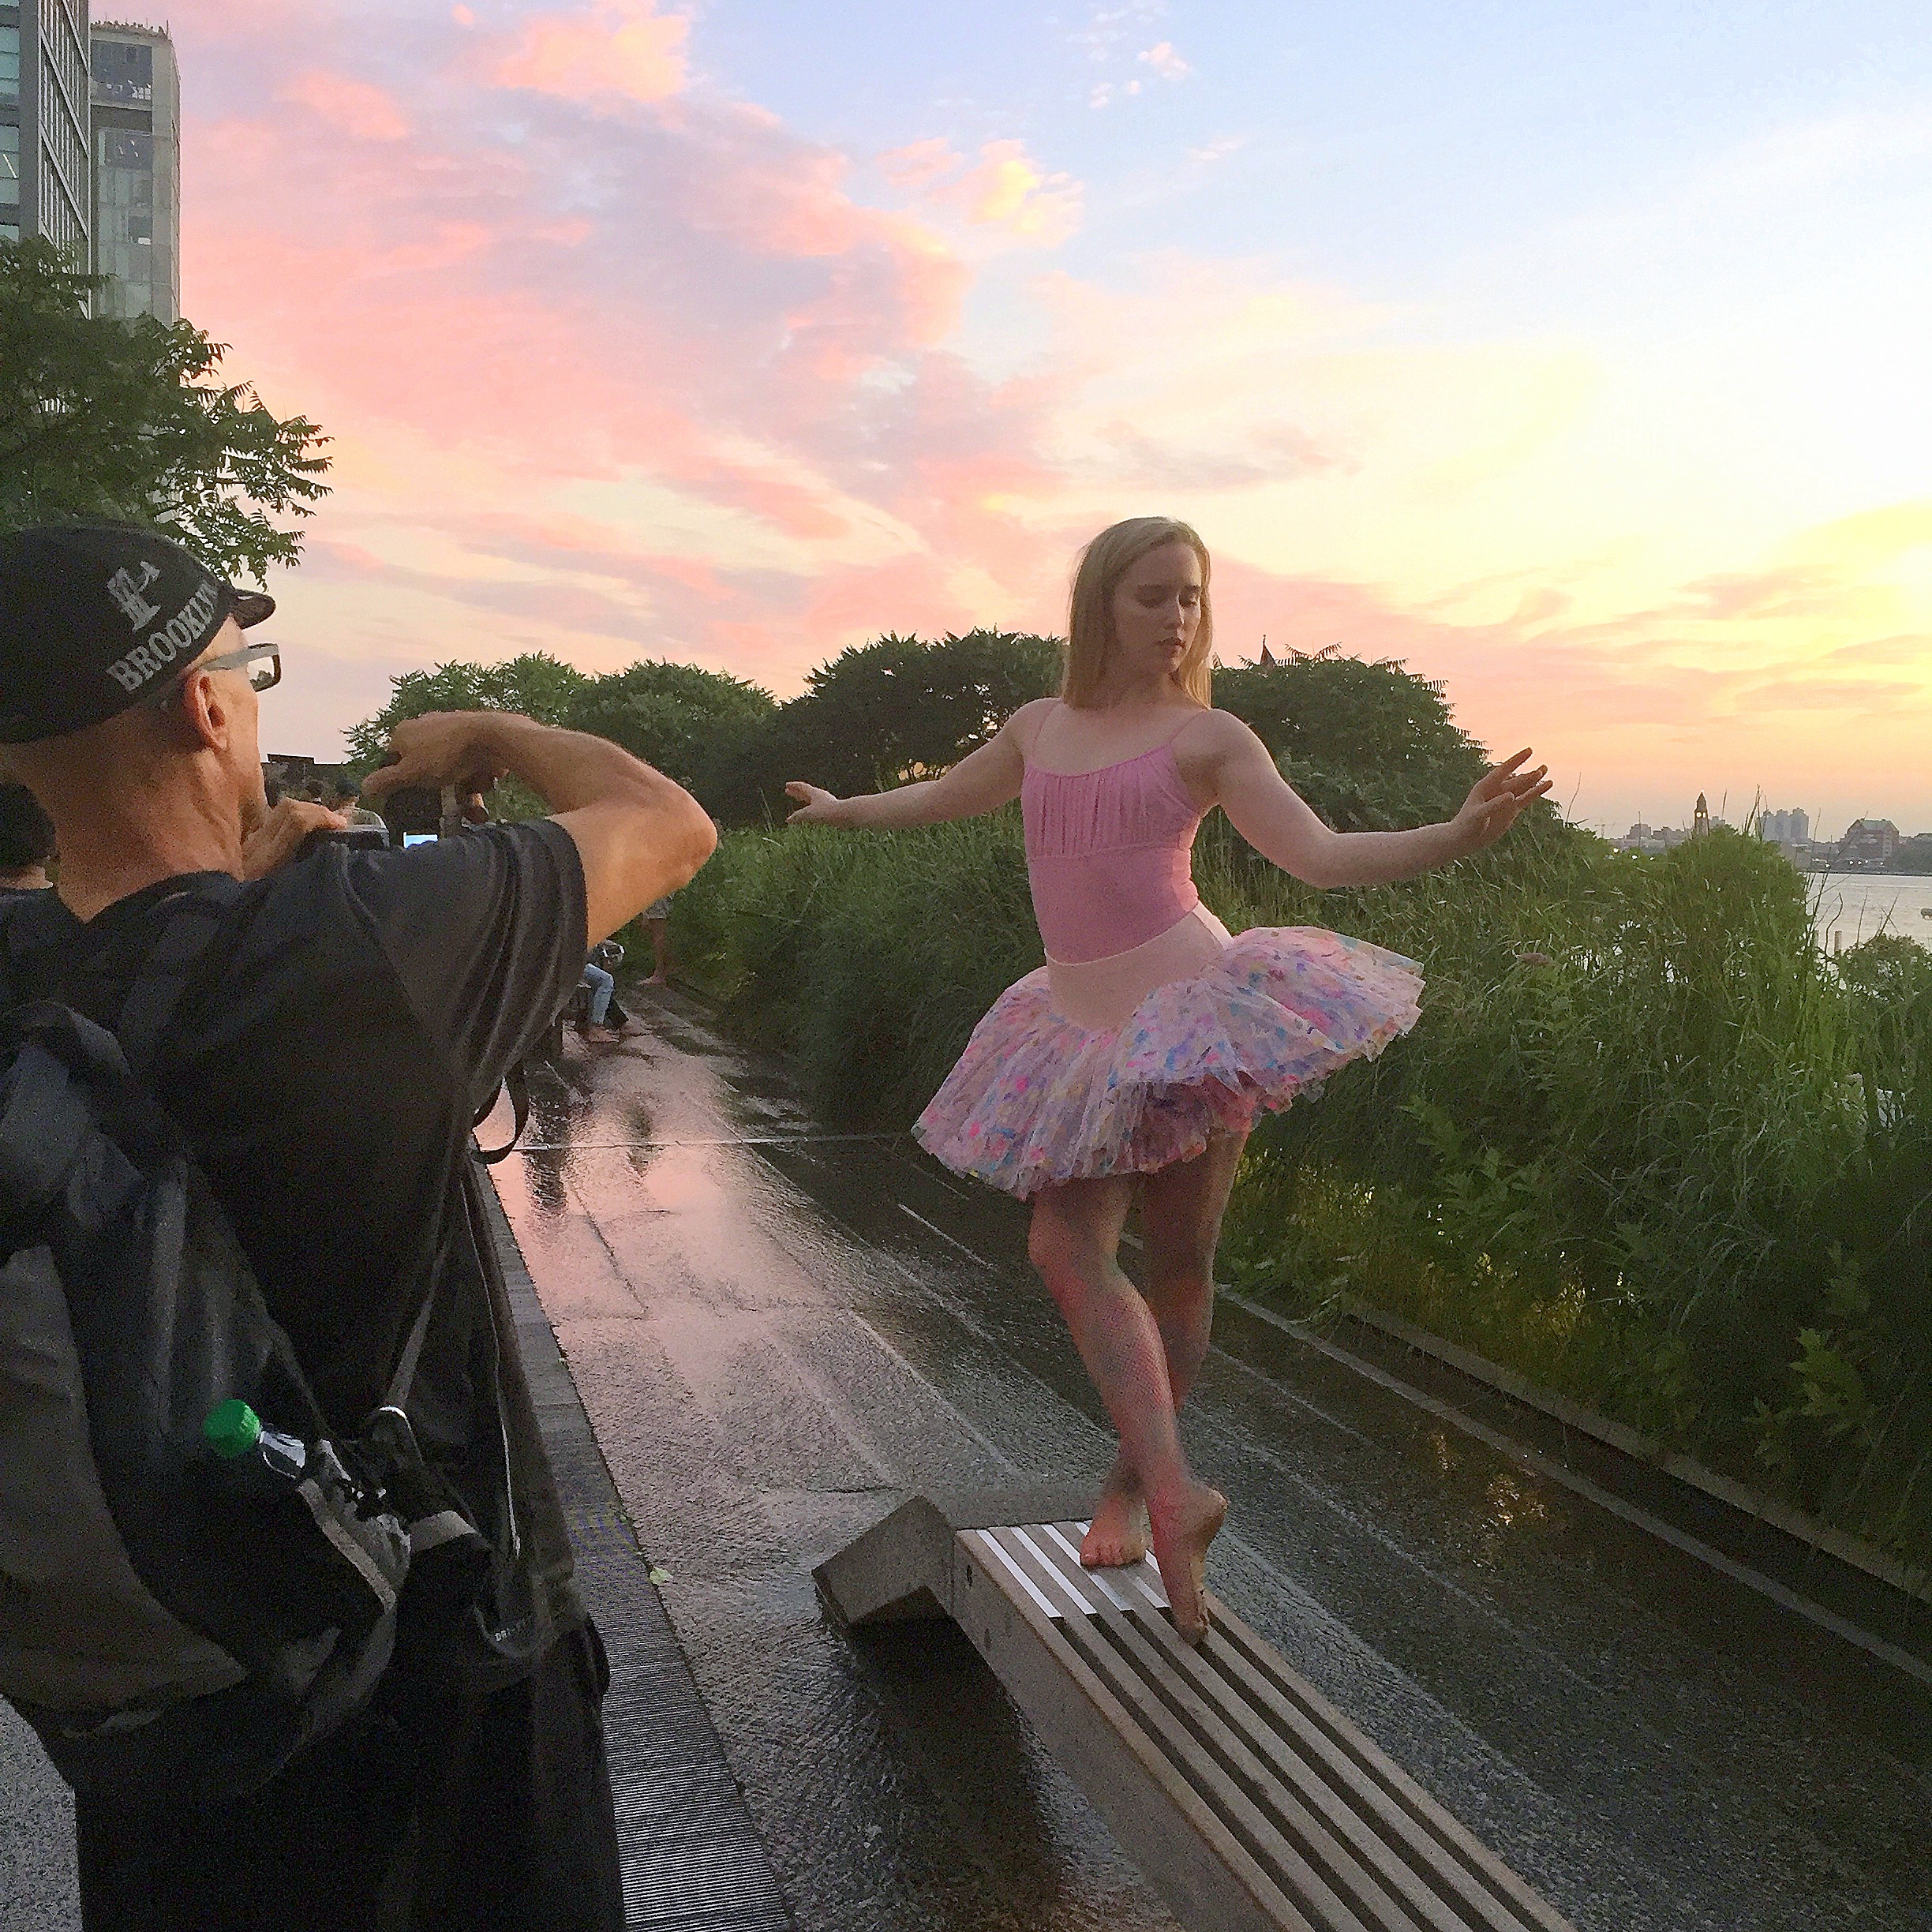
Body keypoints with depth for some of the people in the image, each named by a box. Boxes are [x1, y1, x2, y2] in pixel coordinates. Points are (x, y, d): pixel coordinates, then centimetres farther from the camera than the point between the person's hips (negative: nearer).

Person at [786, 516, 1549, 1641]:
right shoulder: (1039, 727, 13)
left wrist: (1459, 834, -23)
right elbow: (943, 799, 32)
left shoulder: (1207, 737, 1)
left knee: (1180, 1268, 4)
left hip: (1191, 1007, -4)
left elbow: (1321, 857, -7)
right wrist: (840, 810, 48)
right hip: (1081, 1024, 4)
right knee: (1067, 1247, -13)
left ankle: (1134, 1484, 22)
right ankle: (1174, 1490, -15)